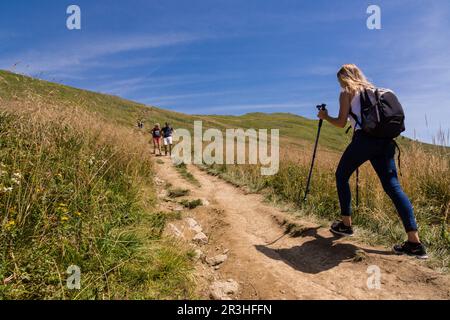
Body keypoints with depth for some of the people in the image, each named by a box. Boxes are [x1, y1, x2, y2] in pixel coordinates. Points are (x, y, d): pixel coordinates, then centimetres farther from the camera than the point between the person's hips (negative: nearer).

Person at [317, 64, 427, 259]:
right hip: (385, 139, 7)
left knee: (342, 176, 12)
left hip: (364, 138, -6)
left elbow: (341, 123, 1)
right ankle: (414, 242, -8)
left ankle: (346, 225, 15)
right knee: (392, 185, 0)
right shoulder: (373, 90, 27)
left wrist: (326, 117, 18)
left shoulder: (347, 92, 8)